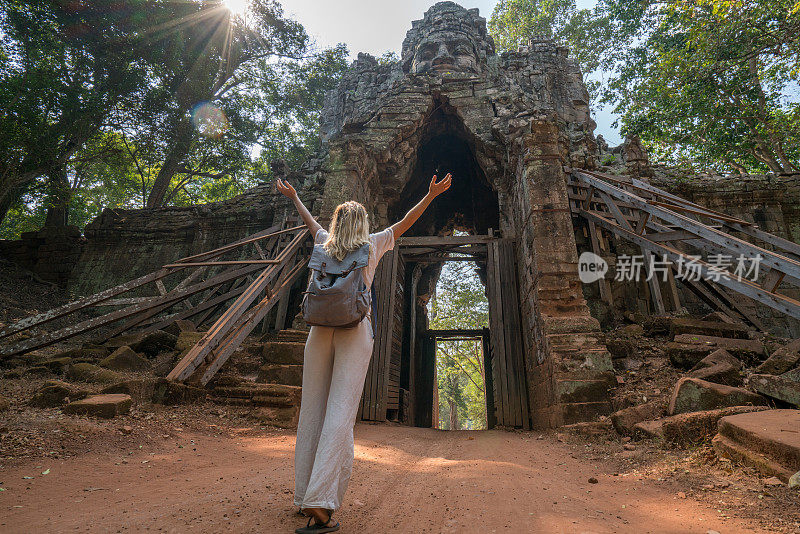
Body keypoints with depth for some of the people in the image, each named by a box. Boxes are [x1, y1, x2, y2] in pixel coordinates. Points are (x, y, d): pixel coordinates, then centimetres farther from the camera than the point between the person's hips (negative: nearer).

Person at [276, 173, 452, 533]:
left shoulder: (325, 244, 15)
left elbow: (310, 221, 33)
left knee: (312, 412, 7)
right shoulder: (372, 245, 7)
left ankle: (306, 496, 17)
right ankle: (321, 503, -14)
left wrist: (293, 196, 51)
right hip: (355, 330, -3)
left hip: (320, 329, 4)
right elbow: (405, 223, 14)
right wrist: (431, 195, 20)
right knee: (341, 413, -8)